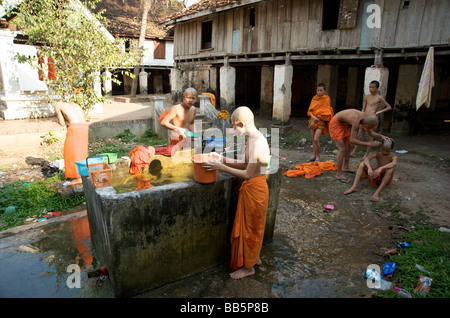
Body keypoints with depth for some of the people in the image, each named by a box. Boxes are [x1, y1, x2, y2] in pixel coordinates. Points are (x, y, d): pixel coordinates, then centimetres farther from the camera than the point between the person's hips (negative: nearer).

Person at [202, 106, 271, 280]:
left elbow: (248, 173, -24)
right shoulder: (251, 139, 4)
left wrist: (221, 167, -20)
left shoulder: (258, 143, -26)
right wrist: (223, 159, 4)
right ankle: (254, 257, 42)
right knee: (248, 226, 22)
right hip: (250, 188, 9)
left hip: (255, 189, -9)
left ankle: (248, 266, 28)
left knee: (250, 227, 8)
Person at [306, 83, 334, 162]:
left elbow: (323, 112, -10)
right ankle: (314, 155, 18)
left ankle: (318, 157, -2)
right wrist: (313, 117, -16)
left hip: (320, 121, -5)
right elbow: (310, 109, 5)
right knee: (313, 140, 8)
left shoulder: (326, 99, -5)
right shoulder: (314, 98, 10)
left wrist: (315, 121, -15)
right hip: (312, 119, 5)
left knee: (316, 139, -15)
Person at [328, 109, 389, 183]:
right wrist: (369, 144, -38)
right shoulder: (356, 121, -36)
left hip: (343, 124, 9)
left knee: (348, 146, 16)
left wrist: (381, 136, -14)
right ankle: (339, 174, -5)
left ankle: (345, 167, 34)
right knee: (343, 149, -15)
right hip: (335, 124, -9)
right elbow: (352, 140, -38)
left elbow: (371, 133, 4)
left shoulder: (367, 117, -10)